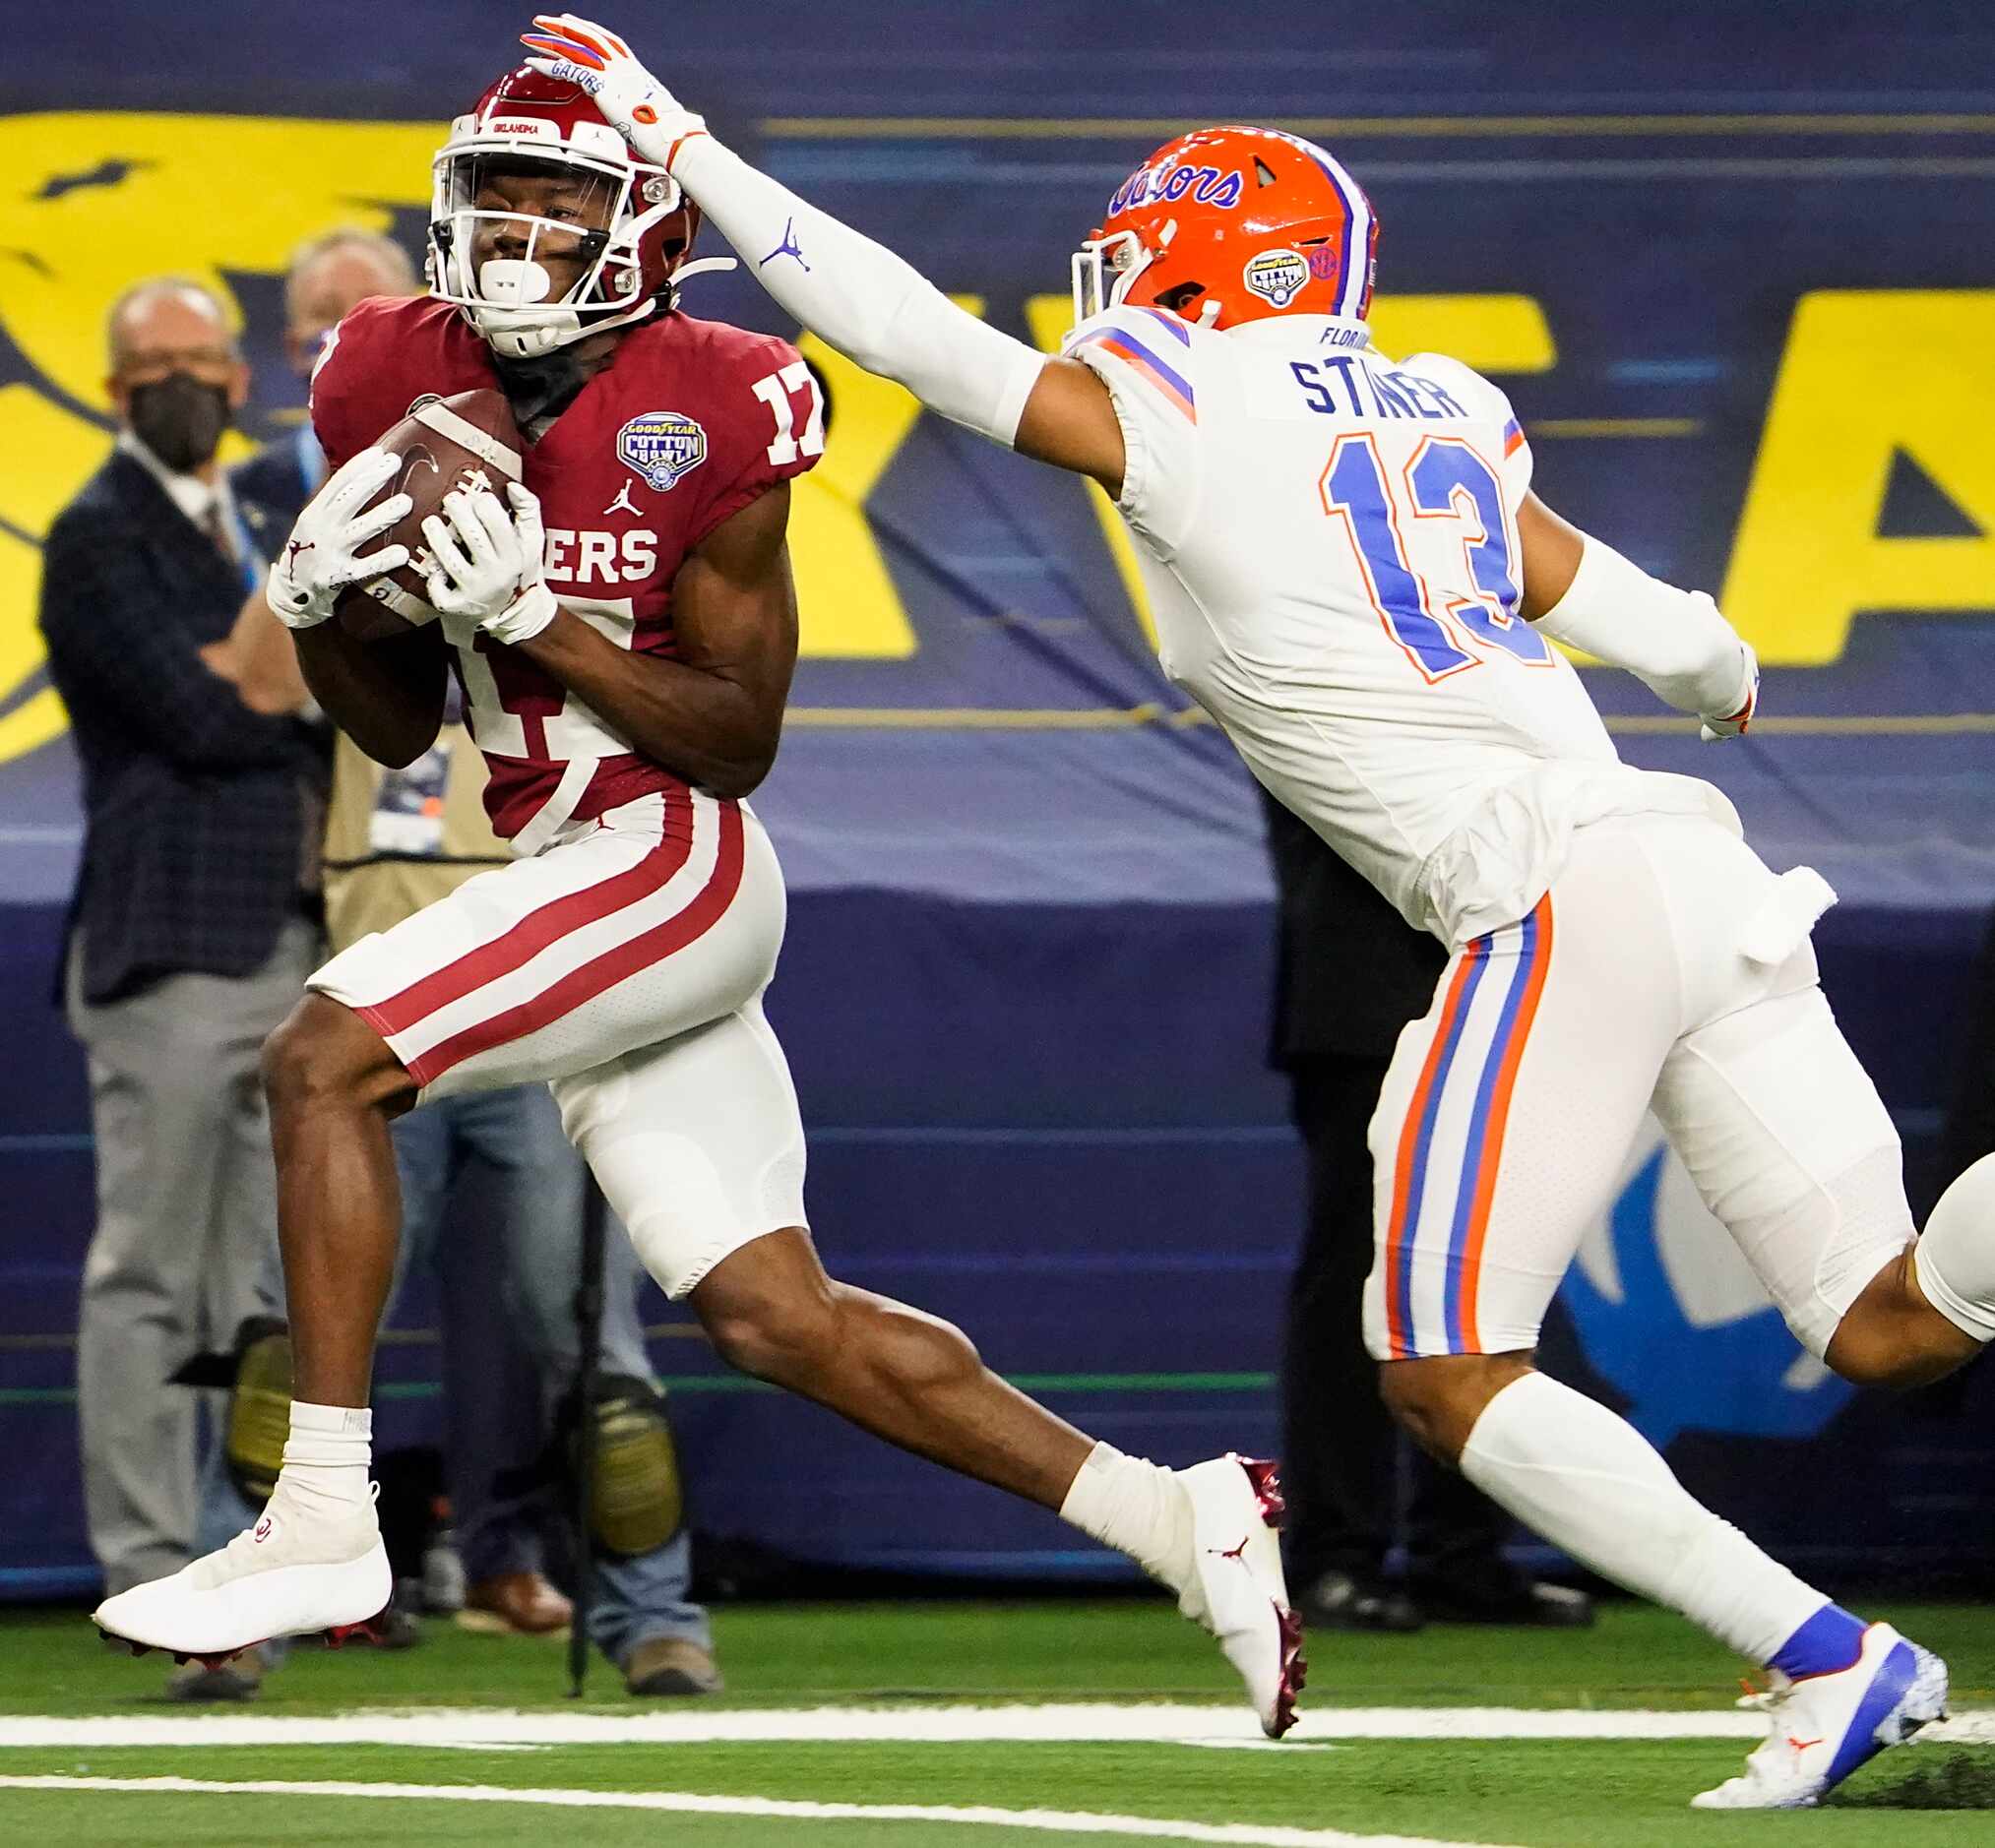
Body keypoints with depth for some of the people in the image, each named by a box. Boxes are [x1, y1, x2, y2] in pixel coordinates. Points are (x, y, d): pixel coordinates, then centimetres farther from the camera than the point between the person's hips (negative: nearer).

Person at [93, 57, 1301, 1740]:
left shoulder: (704, 417, -11)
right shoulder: (406, 388, 8)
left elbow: (742, 737, -11)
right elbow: (398, 727, 16)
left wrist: (535, 617, -20)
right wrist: (315, 603, -4)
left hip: (674, 865, -8)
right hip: (569, 873, 8)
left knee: (323, 1060, -17)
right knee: (774, 1316, 4)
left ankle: (324, 1522, -13)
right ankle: (1178, 1523, 9)